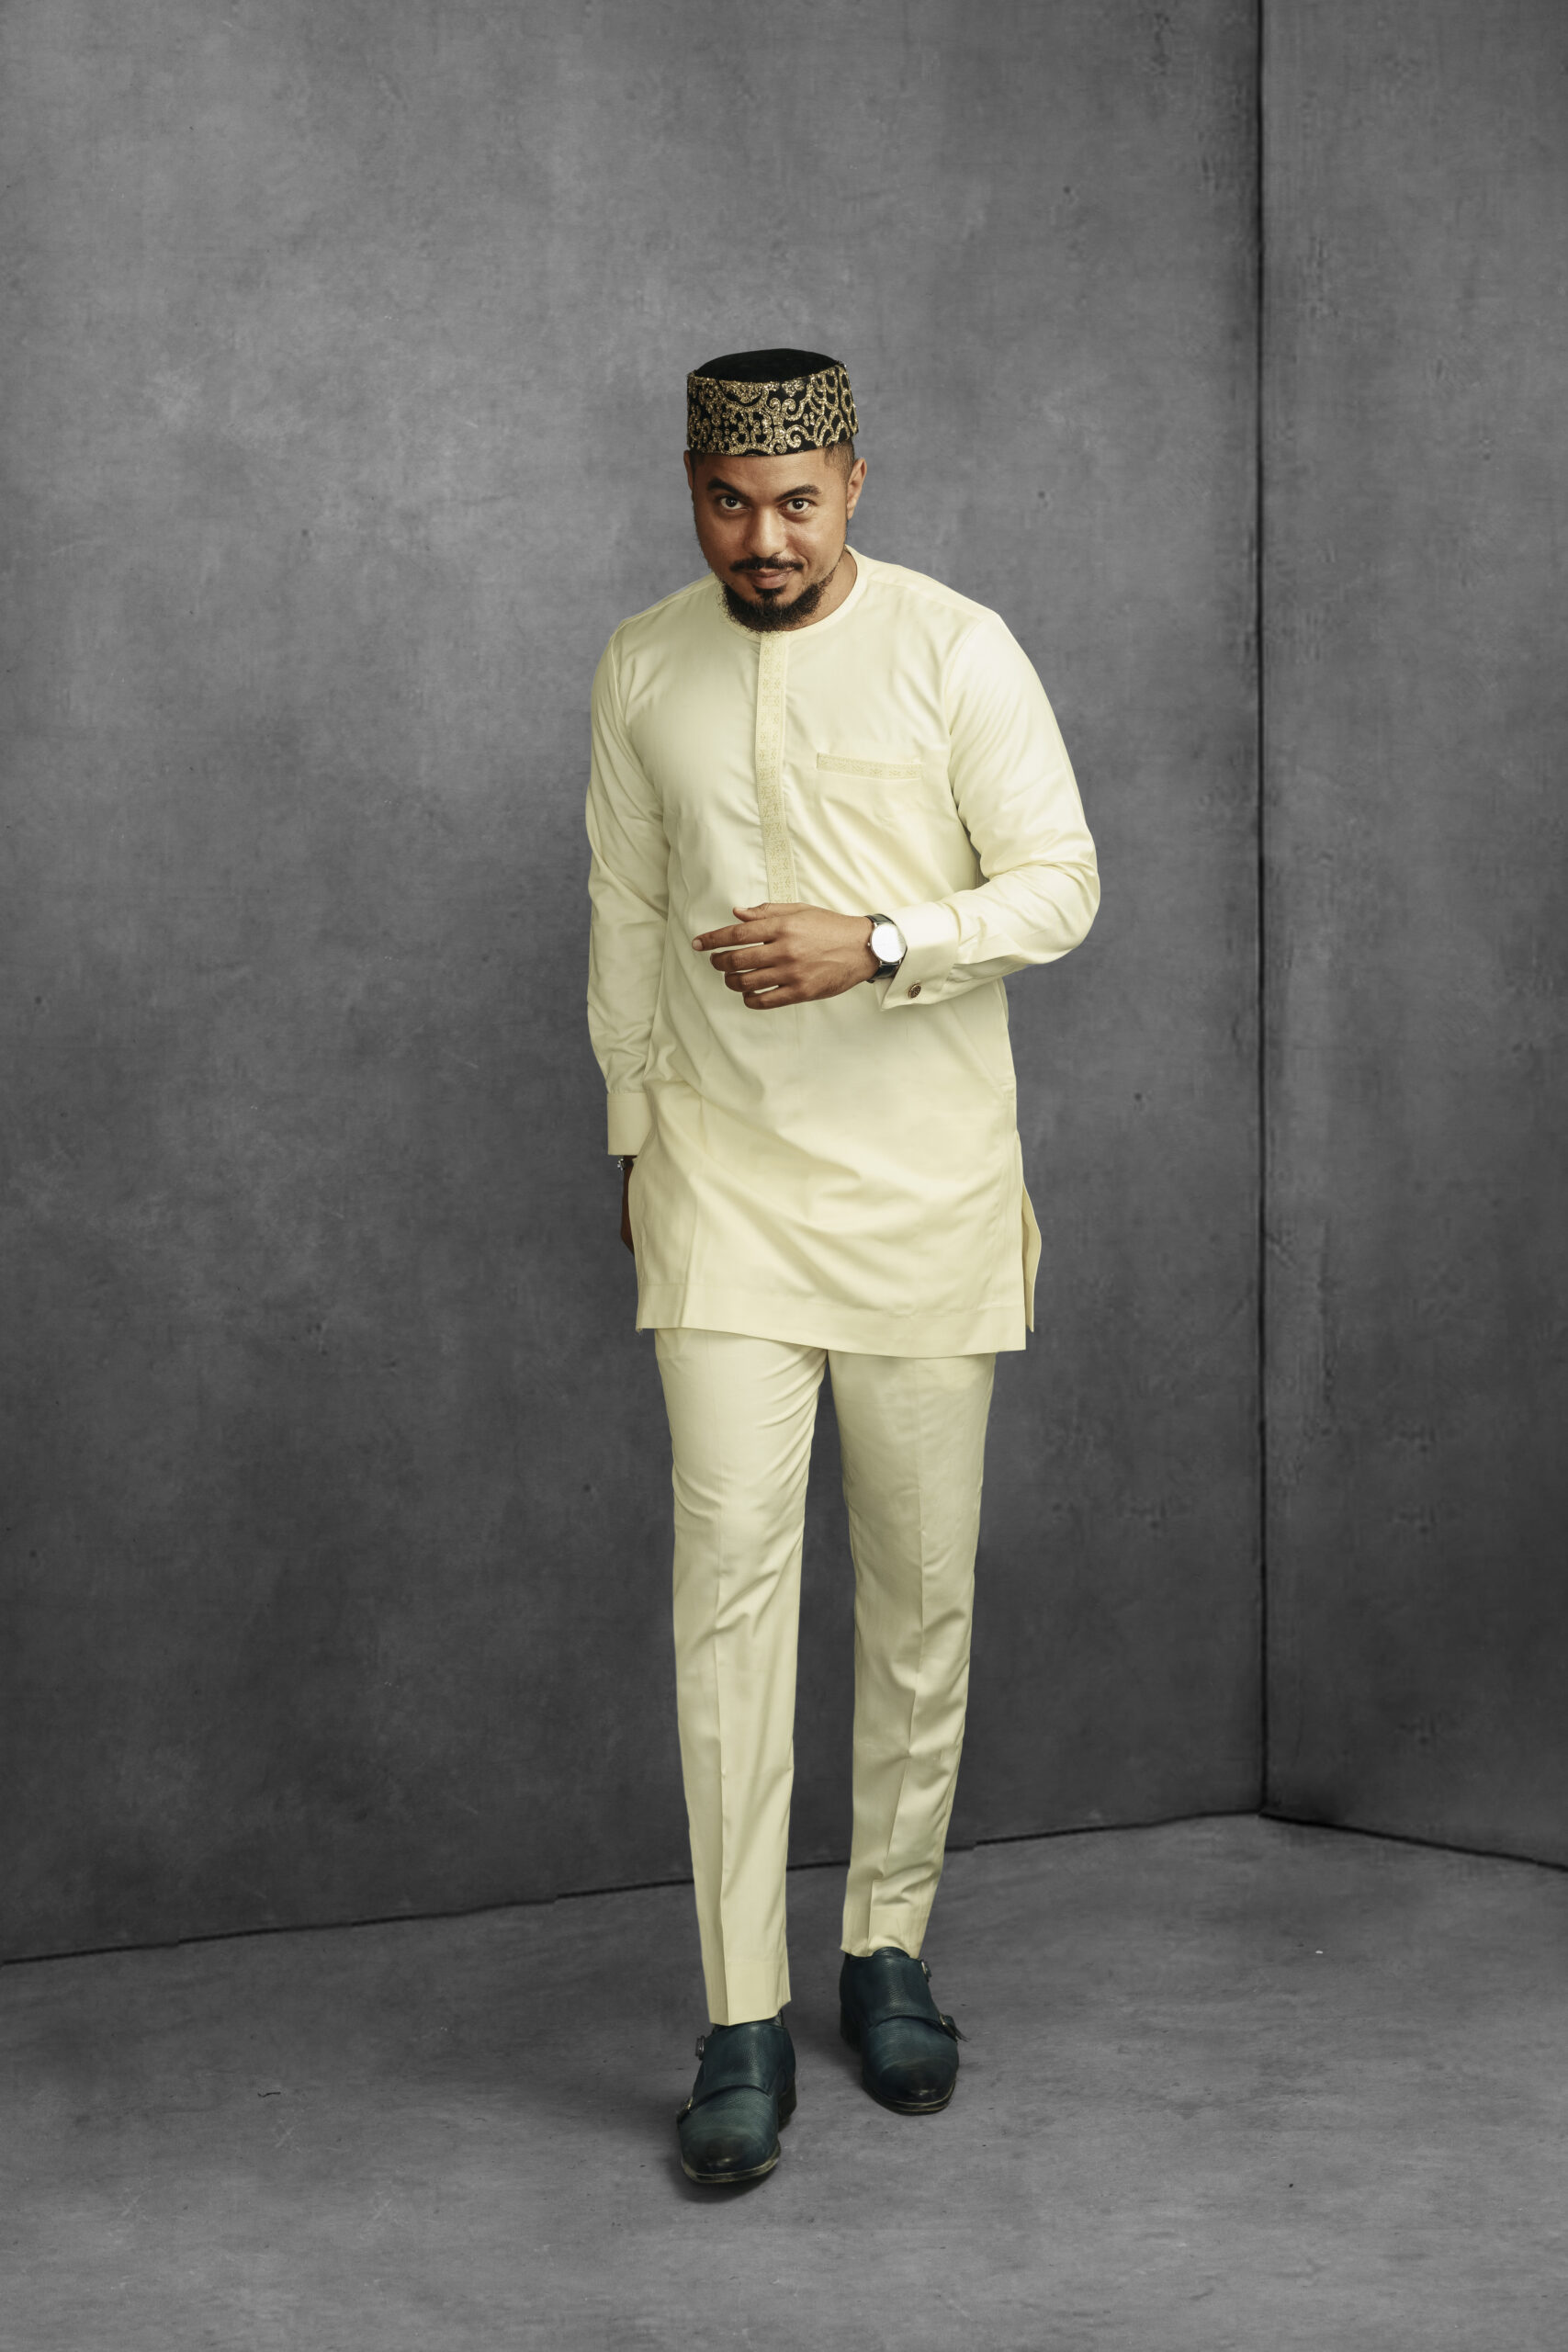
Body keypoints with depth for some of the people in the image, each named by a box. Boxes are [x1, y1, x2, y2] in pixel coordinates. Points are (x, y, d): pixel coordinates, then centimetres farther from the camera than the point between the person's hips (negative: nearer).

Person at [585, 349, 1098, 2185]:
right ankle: (744, 2021, -5)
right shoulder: (642, 672, 5)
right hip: (725, 1174, 1)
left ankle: (889, 1947, 23)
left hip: (924, 1179, -1)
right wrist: (634, 1137, 13)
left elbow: (1061, 885, -6)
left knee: (921, 1574, 5)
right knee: (732, 1557, -9)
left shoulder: (955, 650, -5)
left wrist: (871, 947, -21)